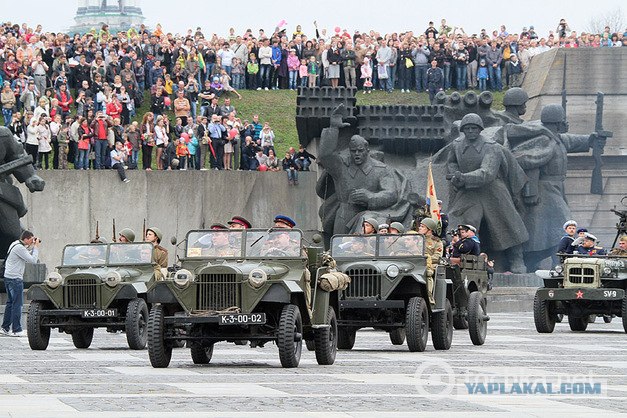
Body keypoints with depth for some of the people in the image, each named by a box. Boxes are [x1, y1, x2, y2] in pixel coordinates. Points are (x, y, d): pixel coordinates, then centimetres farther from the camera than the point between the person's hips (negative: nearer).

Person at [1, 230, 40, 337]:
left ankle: (5, 328, 18)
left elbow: (27, 255, 20)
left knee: (10, 303, 15)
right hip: (15, 279, -10)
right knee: (17, 304, -7)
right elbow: (33, 260, -19)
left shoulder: (15, 244, 13)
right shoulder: (19, 248, -18)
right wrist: (36, 247, -10)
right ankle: (16, 330, -6)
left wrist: (32, 246, 9)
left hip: (8, 277, 10)